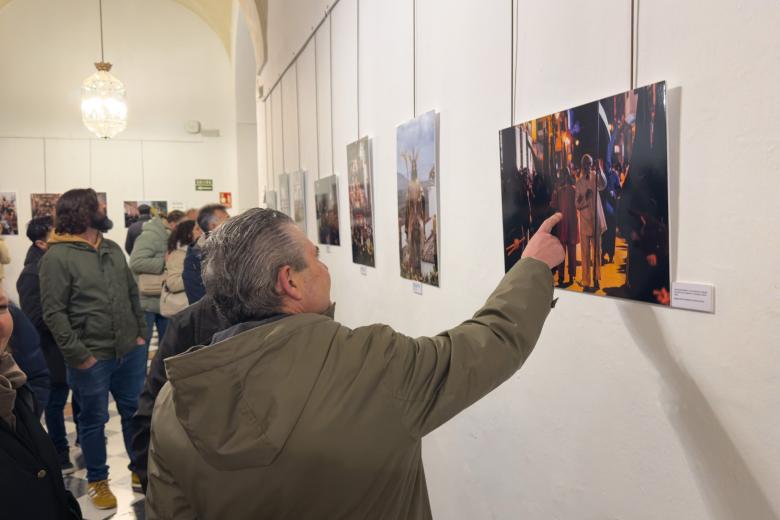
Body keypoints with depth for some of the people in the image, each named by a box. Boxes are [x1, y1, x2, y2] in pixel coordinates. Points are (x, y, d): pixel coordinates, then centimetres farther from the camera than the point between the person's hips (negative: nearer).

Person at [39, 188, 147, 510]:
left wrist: (141, 333, 8)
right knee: (94, 420, 11)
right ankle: (97, 480, 29)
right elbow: (53, 313, -14)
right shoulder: (57, 256, -11)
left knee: (136, 413, 14)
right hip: (91, 358, -5)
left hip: (130, 352, 6)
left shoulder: (113, 249, 10)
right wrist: (79, 355, -15)